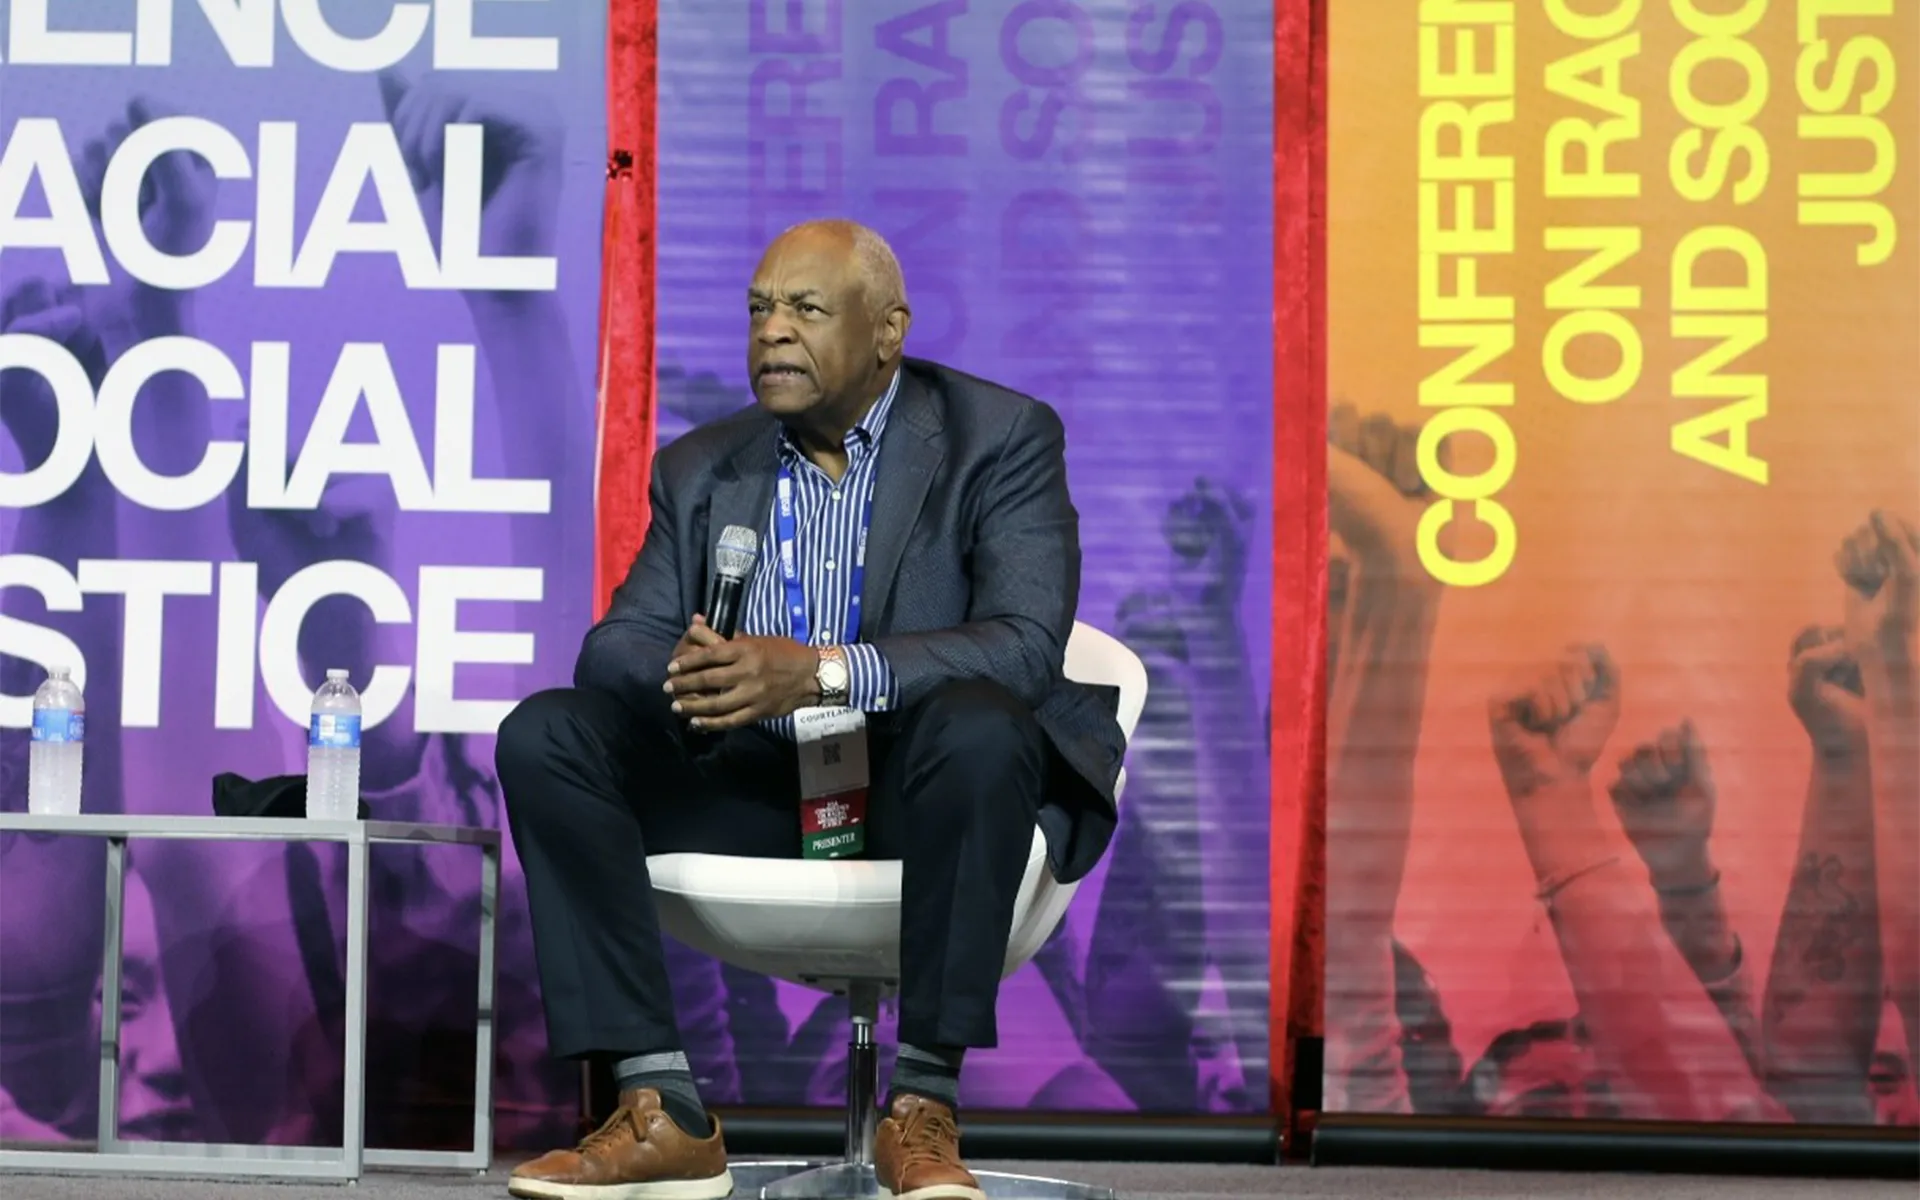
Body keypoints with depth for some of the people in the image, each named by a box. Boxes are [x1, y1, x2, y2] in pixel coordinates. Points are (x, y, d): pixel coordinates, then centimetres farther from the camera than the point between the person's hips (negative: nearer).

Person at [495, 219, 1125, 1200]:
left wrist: (824, 673, -33)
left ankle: (922, 1110, -29)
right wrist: (686, 672, -23)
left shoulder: (1001, 439, -4)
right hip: (757, 788, 4)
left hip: (924, 787, -4)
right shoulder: (702, 467, 11)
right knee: (545, 735, -16)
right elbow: (619, 640, 4)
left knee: (976, 723, -37)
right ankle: (661, 1113, -21)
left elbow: (1026, 644, -18)